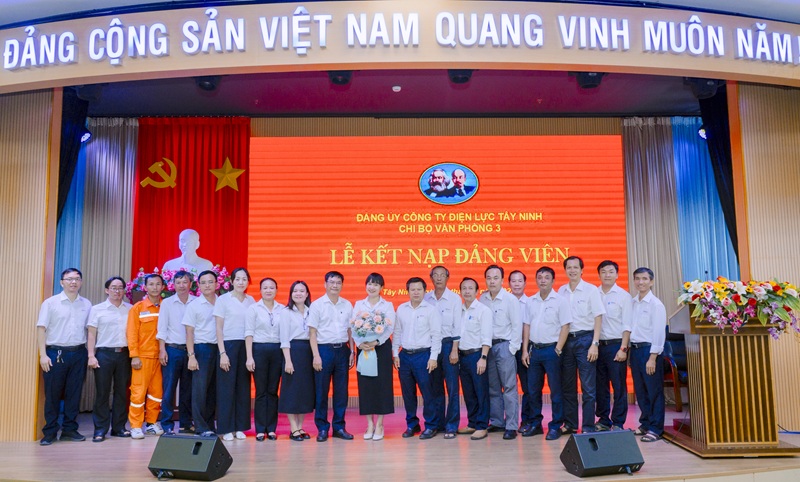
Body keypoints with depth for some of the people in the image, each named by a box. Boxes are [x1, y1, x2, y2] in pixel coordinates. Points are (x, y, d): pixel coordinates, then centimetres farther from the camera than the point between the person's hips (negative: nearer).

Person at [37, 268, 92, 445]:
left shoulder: (86, 304, 8)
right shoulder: (50, 303, -1)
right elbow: (41, 328, -3)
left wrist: (91, 354, 4)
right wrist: (43, 354, -10)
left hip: (79, 353, 3)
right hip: (55, 353, -2)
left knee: (74, 393, 7)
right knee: (52, 394, 2)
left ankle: (69, 429, 18)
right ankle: (50, 432, 13)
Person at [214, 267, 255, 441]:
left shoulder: (251, 301, 9)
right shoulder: (223, 300, -2)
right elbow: (219, 328, -3)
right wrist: (222, 353, -10)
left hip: (245, 346, 4)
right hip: (228, 345, -4)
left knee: (243, 387, 6)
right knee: (227, 387, -1)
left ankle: (240, 427, 15)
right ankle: (226, 428, 8)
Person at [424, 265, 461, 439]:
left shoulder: (455, 298, -2)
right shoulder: (426, 299, 6)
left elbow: (457, 325, -4)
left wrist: (454, 350, -9)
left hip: (448, 344, -3)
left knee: (452, 386, -3)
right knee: (436, 387, 9)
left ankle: (452, 426, 4)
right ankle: (438, 423, 19)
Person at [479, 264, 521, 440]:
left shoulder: (510, 299, -6)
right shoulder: (482, 299, 4)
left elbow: (517, 325, -6)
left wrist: (512, 348, -9)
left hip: (504, 346, -4)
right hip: (487, 346, 4)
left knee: (509, 388, -4)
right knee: (493, 388, 12)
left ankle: (512, 426, -1)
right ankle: (496, 422, 22)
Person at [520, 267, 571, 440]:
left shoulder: (560, 301, -4)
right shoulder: (530, 301, 9)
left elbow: (565, 327, -6)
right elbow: (526, 326, 10)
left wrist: (558, 350, -11)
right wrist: (525, 350, 4)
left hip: (551, 349, -4)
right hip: (534, 349, 5)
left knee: (555, 390, 2)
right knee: (533, 389, 10)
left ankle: (555, 426, 12)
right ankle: (535, 424, 22)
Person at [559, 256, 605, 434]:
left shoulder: (591, 290, -2)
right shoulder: (561, 291, 8)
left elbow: (598, 318, -4)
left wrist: (594, 344, -11)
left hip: (585, 339, -4)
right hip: (566, 339, 4)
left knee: (588, 386, -2)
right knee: (567, 386, 10)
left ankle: (588, 427, 5)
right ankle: (570, 424, 21)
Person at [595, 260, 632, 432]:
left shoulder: (624, 296, 0)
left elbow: (627, 325, -3)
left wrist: (623, 348, -10)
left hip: (616, 345, -3)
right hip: (598, 345, 3)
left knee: (619, 386, 1)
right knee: (600, 386, 9)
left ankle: (618, 423, 10)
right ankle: (603, 420, 20)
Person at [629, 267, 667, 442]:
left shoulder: (655, 304, -8)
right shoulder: (632, 303, 10)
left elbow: (659, 332, -12)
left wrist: (652, 357, -16)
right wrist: (628, 351, 8)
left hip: (649, 350, -6)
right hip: (634, 349, 6)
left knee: (654, 391, 0)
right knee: (640, 391, 13)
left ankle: (655, 428, 9)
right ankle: (645, 423, 26)